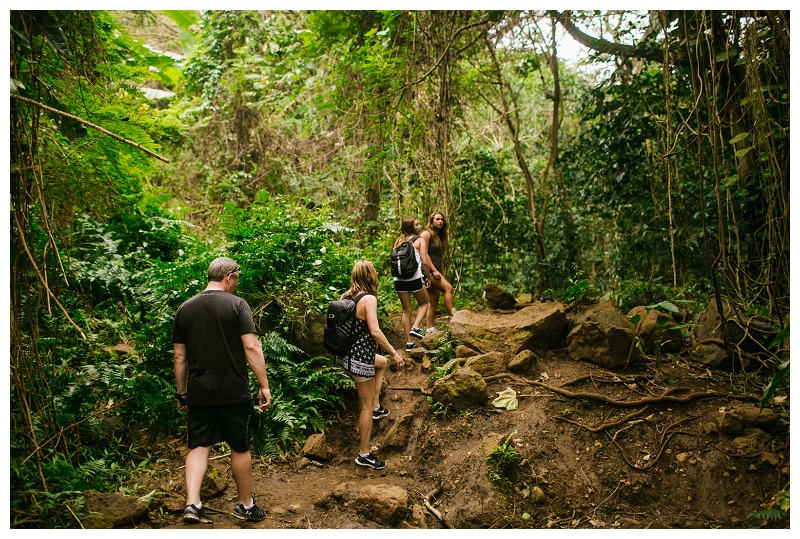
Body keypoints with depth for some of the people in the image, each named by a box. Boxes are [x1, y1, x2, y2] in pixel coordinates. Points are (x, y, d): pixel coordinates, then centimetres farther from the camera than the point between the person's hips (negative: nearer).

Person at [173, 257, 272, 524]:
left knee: (199, 446, 12)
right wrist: (264, 385, -9)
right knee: (240, 448, 10)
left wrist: (181, 392, 17)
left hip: (199, 393, 3)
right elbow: (251, 347, -14)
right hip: (234, 392, -3)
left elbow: (179, 356, 9)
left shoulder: (185, 309, 5)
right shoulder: (237, 305, -8)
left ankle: (192, 504, 0)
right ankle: (246, 506, 23)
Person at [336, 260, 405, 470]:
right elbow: (374, 331, -27)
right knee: (365, 407, 4)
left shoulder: (346, 296, 4)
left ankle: (376, 406, 31)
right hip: (360, 359, -8)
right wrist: (395, 353, -20)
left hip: (346, 353, 8)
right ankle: (364, 454, 13)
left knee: (382, 362, 33)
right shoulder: (369, 299, -19)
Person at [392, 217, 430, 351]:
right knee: (424, 303, 20)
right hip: (415, 278, -4)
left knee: (406, 310, 12)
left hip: (399, 279, 4)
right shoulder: (419, 240, 1)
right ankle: (415, 327, -1)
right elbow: (424, 261, -5)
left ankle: (409, 343, 12)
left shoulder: (398, 241, 14)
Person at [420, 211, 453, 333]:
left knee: (434, 298, 4)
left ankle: (430, 328, 4)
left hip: (435, 271, 9)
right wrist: (434, 270, -18)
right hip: (427, 270, -9)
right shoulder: (426, 234, -4)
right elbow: (424, 254, -13)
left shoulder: (439, 236, 22)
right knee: (448, 288, -20)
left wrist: (442, 273, 15)